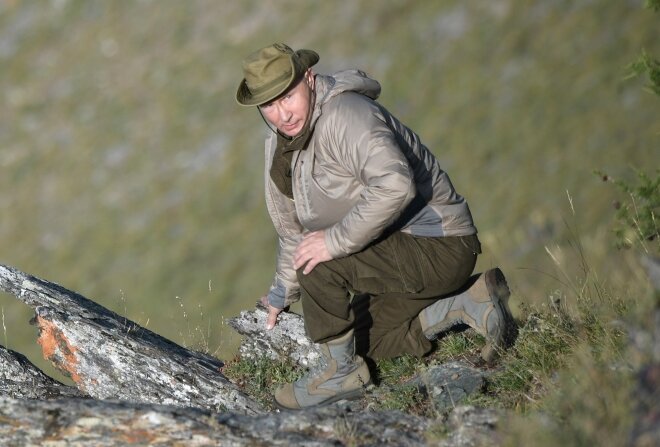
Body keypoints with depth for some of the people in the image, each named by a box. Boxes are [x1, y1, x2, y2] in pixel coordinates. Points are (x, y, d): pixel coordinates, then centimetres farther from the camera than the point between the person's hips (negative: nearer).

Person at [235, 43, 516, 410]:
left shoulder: (343, 117, -24)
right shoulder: (282, 139, 7)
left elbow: (395, 185, -40)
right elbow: (293, 225, 23)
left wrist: (336, 240, -34)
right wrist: (283, 291, 27)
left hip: (440, 246, -11)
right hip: (399, 249, 11)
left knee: (318, 263, -24)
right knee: (367, 339, 17)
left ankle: (342, 372, -5)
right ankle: (470, 302, 16)